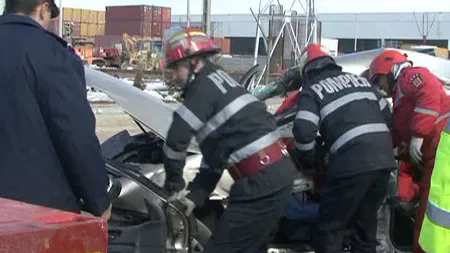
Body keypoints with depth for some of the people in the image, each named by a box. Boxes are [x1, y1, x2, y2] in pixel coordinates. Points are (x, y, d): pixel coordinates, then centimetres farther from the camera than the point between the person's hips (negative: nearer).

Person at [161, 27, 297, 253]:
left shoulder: (204, 86, -9)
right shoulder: (218, 82, 22)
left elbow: (176, 139, -14)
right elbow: (214, 156, 20)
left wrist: (173, 185, 2)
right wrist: (193, 196, 13)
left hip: (260, 180, -10)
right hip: (277, 171, 10)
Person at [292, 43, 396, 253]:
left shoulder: (312, 91, 6)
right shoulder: (361, 80, 25)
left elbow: (304, 132, -7)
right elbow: (387, 116, 25)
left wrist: (309, 160, 9)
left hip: (352, 161, -7)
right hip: (384, 158, 7)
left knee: (330, 227, 4)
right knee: (366, 221, 21)